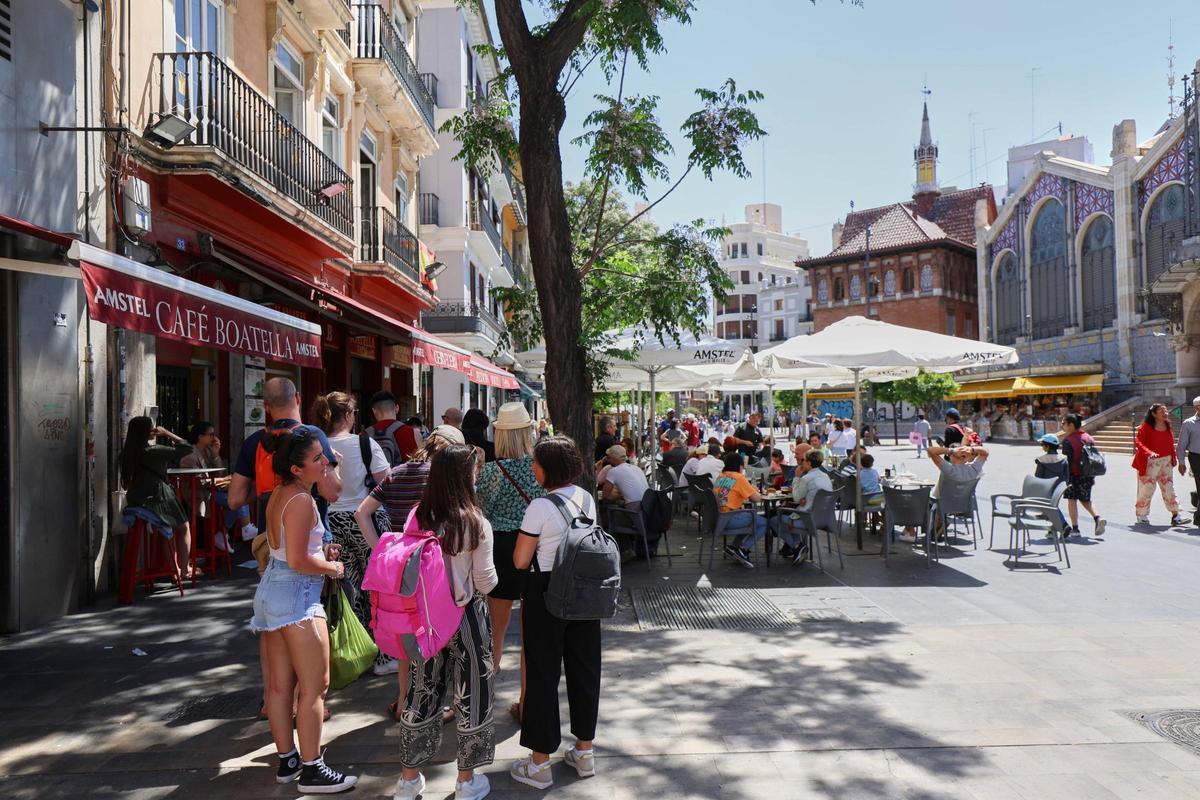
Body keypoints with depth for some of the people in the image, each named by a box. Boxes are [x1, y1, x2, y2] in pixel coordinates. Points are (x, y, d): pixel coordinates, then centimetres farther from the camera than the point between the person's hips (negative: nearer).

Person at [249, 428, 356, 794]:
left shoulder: (279, 494, 10)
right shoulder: (302, 501, -19)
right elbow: (298, 561, -21)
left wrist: (321, 552, 12)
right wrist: (332, 568, -7)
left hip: (271, 590, 10)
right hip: (297, 595, -10)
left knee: (280, 685, 14)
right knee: (314, 685, -2)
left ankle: (287, 759, 24)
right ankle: (312, 770, 3)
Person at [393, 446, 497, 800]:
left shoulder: (417, 517, -6)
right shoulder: (476, 523, -17)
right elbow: (486, 582, -12)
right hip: (466, 617, -4)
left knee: (421, 692, 16)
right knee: (470, 695, 12)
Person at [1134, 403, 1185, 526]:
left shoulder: (1167, 426, 6)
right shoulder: (1146, 427, -12)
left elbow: (1171, 444, 15)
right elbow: (1138, 442, -17)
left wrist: (1173, 459, 11)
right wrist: (1148, 452, -33)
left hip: (1166, 461, 6)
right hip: (1149, 462, -5)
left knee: (1169, 488, 5)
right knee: (1147, 488, 1)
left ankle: (1175, 515, 7)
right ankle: (1142, 515, 15)